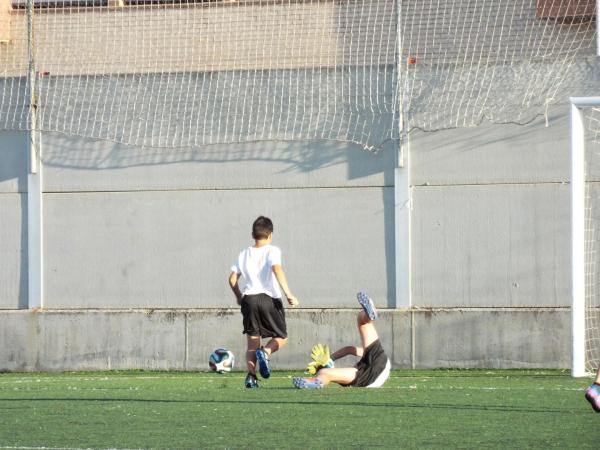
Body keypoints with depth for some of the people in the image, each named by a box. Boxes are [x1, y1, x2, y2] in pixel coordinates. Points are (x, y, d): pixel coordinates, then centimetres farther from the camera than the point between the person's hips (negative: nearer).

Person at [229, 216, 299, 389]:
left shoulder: (244, 254, 14)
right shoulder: (272, 250, 0)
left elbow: (232, 278, 12)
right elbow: (277, 269, -18)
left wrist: (239, 296, 28)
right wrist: (288, 293, -22)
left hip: (249, 299, 4)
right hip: (269, 299, -4)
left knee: (252, 343, 7)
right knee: (281, 337, 12)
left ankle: (251, 375, -13)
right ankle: (265, 352, -19)